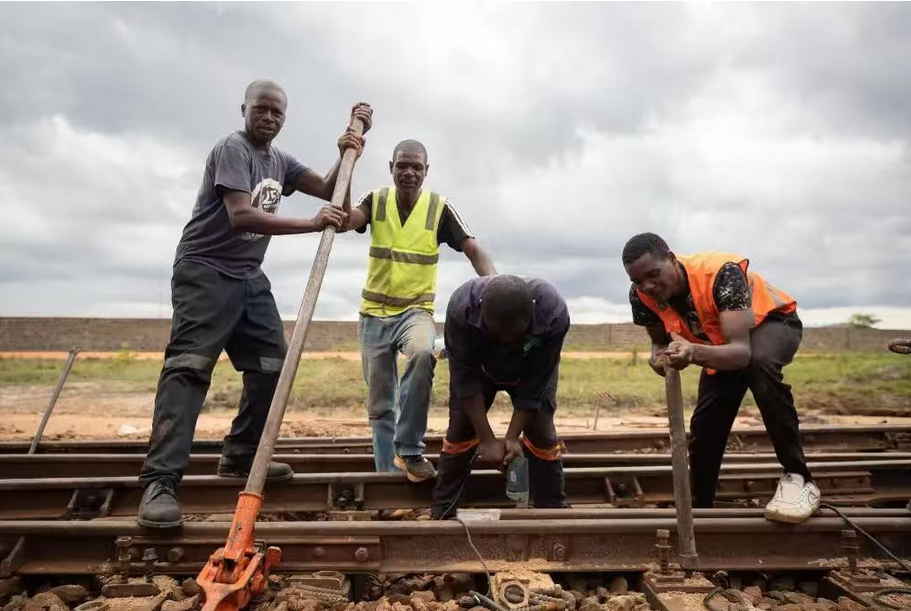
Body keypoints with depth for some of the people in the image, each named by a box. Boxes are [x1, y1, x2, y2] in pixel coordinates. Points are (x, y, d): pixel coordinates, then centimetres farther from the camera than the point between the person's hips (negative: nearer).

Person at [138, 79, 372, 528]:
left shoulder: (279, 161, 16)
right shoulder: (232, 148, -9)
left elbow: (328, 190, 16)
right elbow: (241, 216, -23)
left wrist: (347, 155, 2)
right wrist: (313, 224, -26)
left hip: (249, 276, 8)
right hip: (205, 271, -8)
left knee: (271, 365, 4)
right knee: (189, 367, -17)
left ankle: (240, 457, 14)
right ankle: (160, 481, -19)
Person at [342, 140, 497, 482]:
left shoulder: (439, 207, -5)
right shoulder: (376, 201, 0)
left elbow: (473, 249, -10)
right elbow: (344, 220, -19)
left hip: (416, 309, -2)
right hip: (374, 312, 2)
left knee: (422, 354, -36)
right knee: (380, 403, 6)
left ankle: (409, 450, -19)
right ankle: (388, 472, 23)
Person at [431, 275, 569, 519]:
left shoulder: (554, 314, -39)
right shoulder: (461, 308, -40)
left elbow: (536, 382, -28)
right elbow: (466, 378, -31)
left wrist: (513, 436, -27)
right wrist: (487, 439, -30)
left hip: (532, 370, 0)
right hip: (477, 369, 0)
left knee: (541, 432, -10)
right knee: (459, 430, -5)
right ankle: (441, 514, 9)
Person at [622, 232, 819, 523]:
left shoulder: (722, 273, -39)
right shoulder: (642, 296, -23)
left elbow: (742, 352, -45)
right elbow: (660, 341, -6)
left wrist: (695, 353, -65)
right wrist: (659, 358, -31)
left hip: (772, 322, -5)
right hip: (721, 339, 5)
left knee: (759, 364, -40)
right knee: (703, 427, 1)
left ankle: (798, 478, -27)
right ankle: (700, 508, 22)